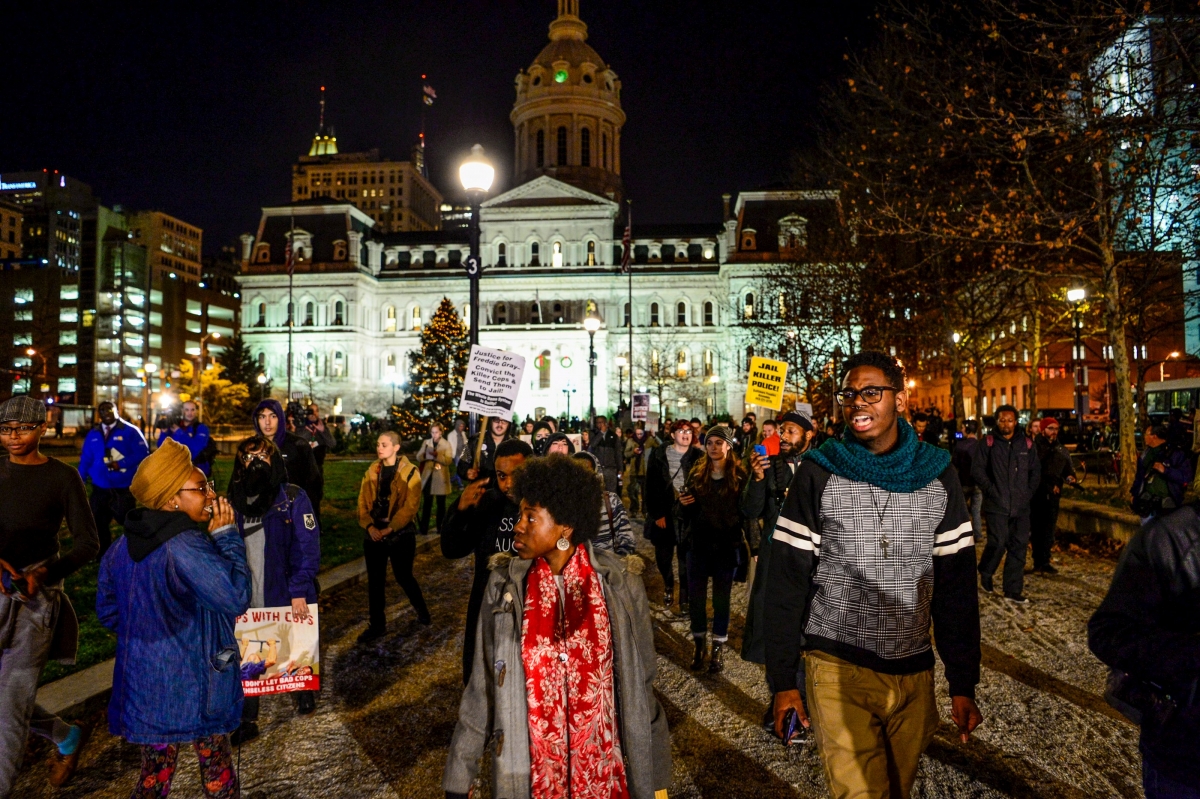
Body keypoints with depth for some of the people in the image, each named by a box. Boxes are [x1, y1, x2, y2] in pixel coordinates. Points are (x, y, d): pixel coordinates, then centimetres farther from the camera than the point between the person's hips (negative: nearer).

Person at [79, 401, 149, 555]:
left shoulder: (130, 431, -5)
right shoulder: (92, 434, 10)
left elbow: (142, 453, -12)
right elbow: (86, 460, 9)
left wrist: (121, 464, -21)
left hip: (123, 489, -5)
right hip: (99, 489, 5)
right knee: (98, 523, 12)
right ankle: (104, 556, 28)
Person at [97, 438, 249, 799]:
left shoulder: (122, 547, 0)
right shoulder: (187, 546, -26)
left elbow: (108, 611, 11)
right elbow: (237, 597, -25)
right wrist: (227, 535, -20)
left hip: (142, 687, 7)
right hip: (195, 691, -7)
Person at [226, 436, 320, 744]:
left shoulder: (292, 498, -12)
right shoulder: (236, 501, 3)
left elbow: (308, 547, -15)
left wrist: (299, 591, -19)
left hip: (286, 595, -3)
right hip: (248, 599, 3)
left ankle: (304, 691, 44)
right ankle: (247, 721, 25)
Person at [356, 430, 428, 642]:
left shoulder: (409, 472, -7)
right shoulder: (372, 471, 7)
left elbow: (410, 506, -13)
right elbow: (363, 501, 4)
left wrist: (390, 529, -19)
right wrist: (369, 526, -11)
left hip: (401, 534, -4)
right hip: (375, 534, 4)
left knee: (403, 576, 6)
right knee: (375, 579, 8)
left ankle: (422, 611, 31)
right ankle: (377, 625, 21)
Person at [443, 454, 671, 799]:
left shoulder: (620, 582, -11)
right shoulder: (505, 585, -8)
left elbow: (640, 685, -3)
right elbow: (482, 688, -2)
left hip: (602, 764, -1)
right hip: (531, 768, 1)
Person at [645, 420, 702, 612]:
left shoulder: (697, 457, 2)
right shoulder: (658, 455, 1)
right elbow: (651, 487, -1)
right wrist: (657, 514, -6)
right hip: (663, 514, 1)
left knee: (686, 559, 0)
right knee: (663, 557, 9)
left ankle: (685, 596, 14)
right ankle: (668, 585, 37)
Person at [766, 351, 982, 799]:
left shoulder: (938, 474, 0)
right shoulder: (819, 472, -7)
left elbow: (956, 585, 4)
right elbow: (786, 581, -6)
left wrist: (963, 683, 3)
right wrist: (783, 680, -7)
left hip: (914, 671, 3)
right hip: (837, 669, -3)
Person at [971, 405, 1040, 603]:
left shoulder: (1026, 443, 8)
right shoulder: (988, 443, -3)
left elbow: (1035, 471, 14)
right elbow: (977, 470, -5)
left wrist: (1028, 493, 5)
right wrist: (991, 491, -10)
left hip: (1021, 505, 4)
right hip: (997, 505, -4)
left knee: (1019, 546, 5)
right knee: (998, 543, -10)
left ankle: (1013, 590, 14)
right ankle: (985, 573, 20)